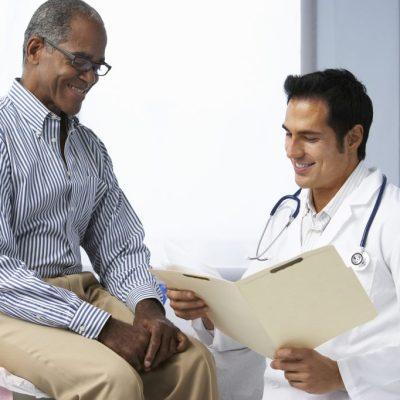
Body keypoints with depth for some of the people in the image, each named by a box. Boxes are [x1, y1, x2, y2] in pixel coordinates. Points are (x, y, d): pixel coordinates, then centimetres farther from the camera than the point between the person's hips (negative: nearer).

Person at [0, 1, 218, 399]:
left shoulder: (91, 148, 15)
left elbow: (119, 246, 13)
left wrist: (147, 305, -9)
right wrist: (101, 326, -22)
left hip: (81, 292, 7)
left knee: (192, 359, -15)